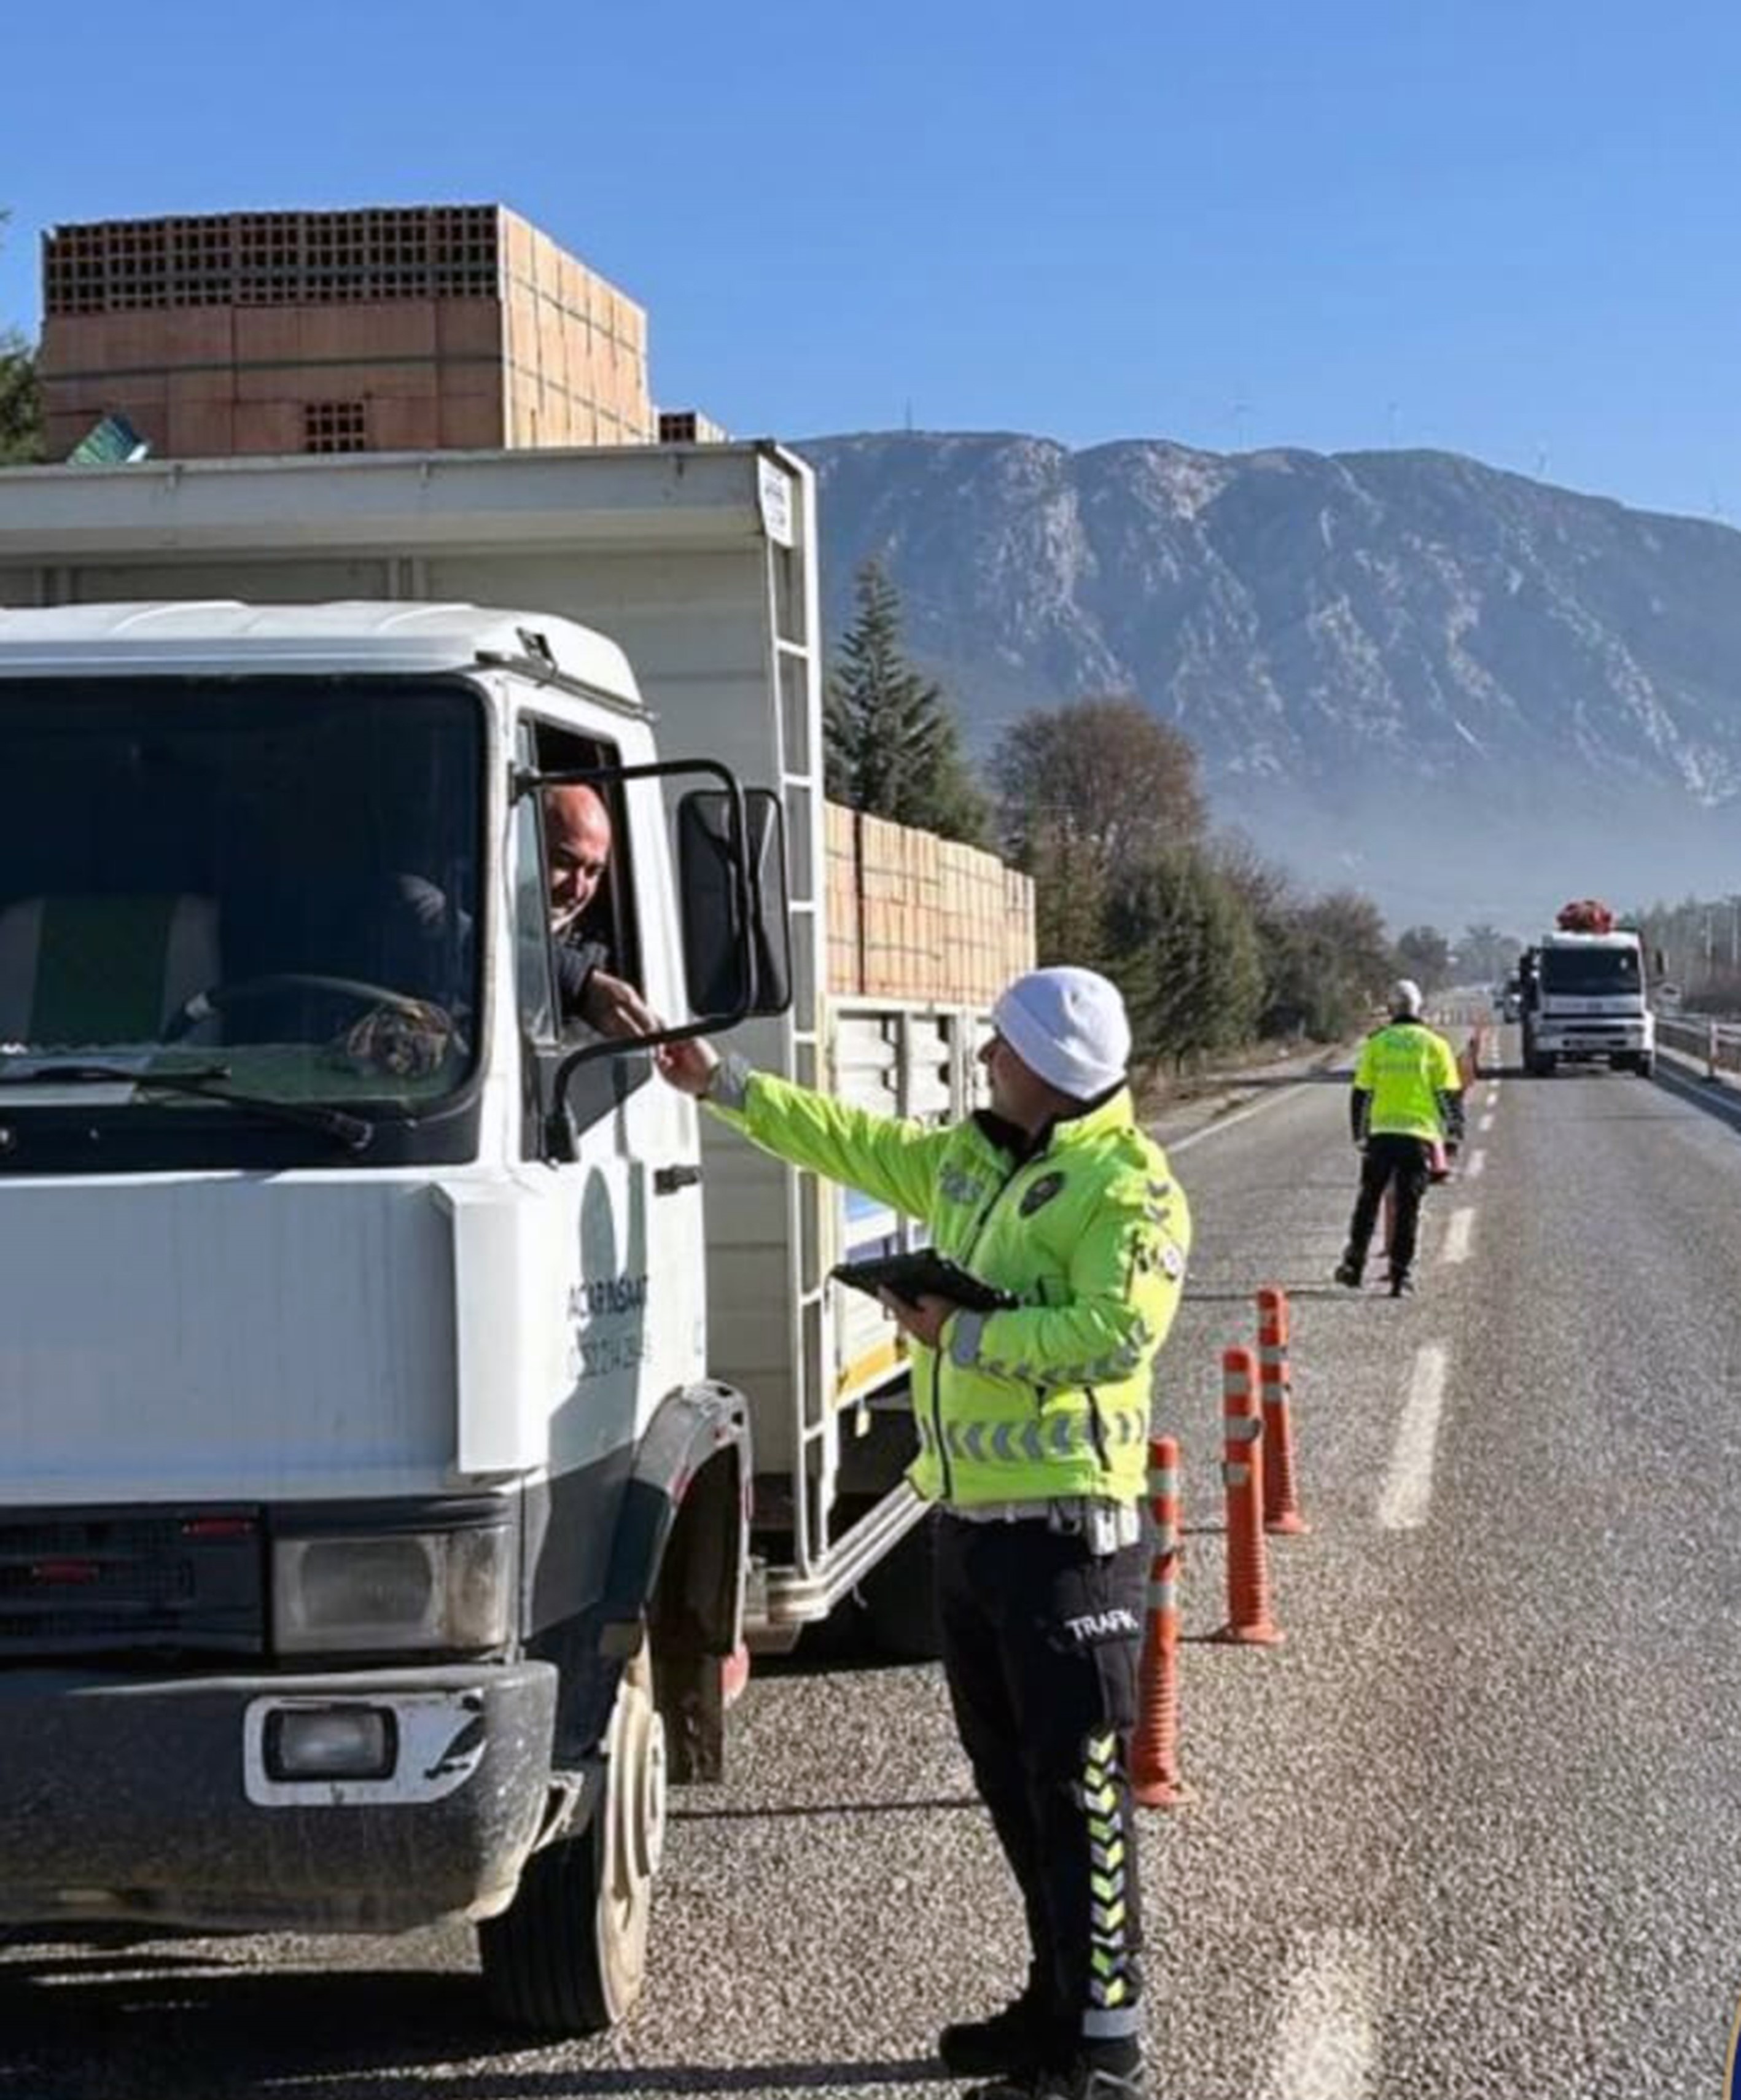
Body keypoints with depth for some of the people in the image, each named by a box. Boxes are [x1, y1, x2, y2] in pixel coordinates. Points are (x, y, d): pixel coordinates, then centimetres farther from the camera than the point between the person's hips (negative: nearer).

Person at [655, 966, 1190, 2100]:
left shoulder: (1128, 1185, -14)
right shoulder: (971, 1159, 14)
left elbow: (1116, 1331, -26)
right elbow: (847, 1139, 26)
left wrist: (963, 1333, -17)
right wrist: (718, 1080, 26)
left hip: (1062, 1526, -9)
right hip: (970, 1519, 9)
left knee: (1077, 1784, -6)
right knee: (1010, 1776, 15)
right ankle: (1062, 1998, 27)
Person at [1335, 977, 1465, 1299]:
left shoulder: (1376, 1043, 5)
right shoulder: (1434, 1045, 2)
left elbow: (1361, 1093, 7)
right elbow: (1450, 1095, 1)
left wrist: (1360, 1136, 15)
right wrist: (1453, 1136, 8)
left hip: (1381, 1133, 1)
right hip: (1419, 1135, -1)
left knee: (1368, 1201, 14)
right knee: (1408, 1207, 2)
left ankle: (1354, 1266, 14)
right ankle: (1401, 1276, 0)